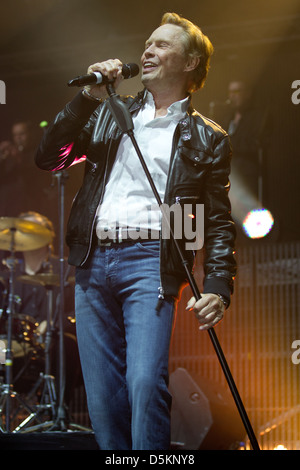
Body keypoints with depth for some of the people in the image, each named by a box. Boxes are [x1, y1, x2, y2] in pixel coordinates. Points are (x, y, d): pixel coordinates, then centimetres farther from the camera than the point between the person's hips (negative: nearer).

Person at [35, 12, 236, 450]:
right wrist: (88, 97, 1)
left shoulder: (207, 139, 10)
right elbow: (48, 157, 10)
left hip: (150, 262, -4)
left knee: (146, 384, -20)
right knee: (102, 397, 3)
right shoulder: (110, 113, 19)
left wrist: (218, 288, -10)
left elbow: (219, 224, 6)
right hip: (92, 261, 4)